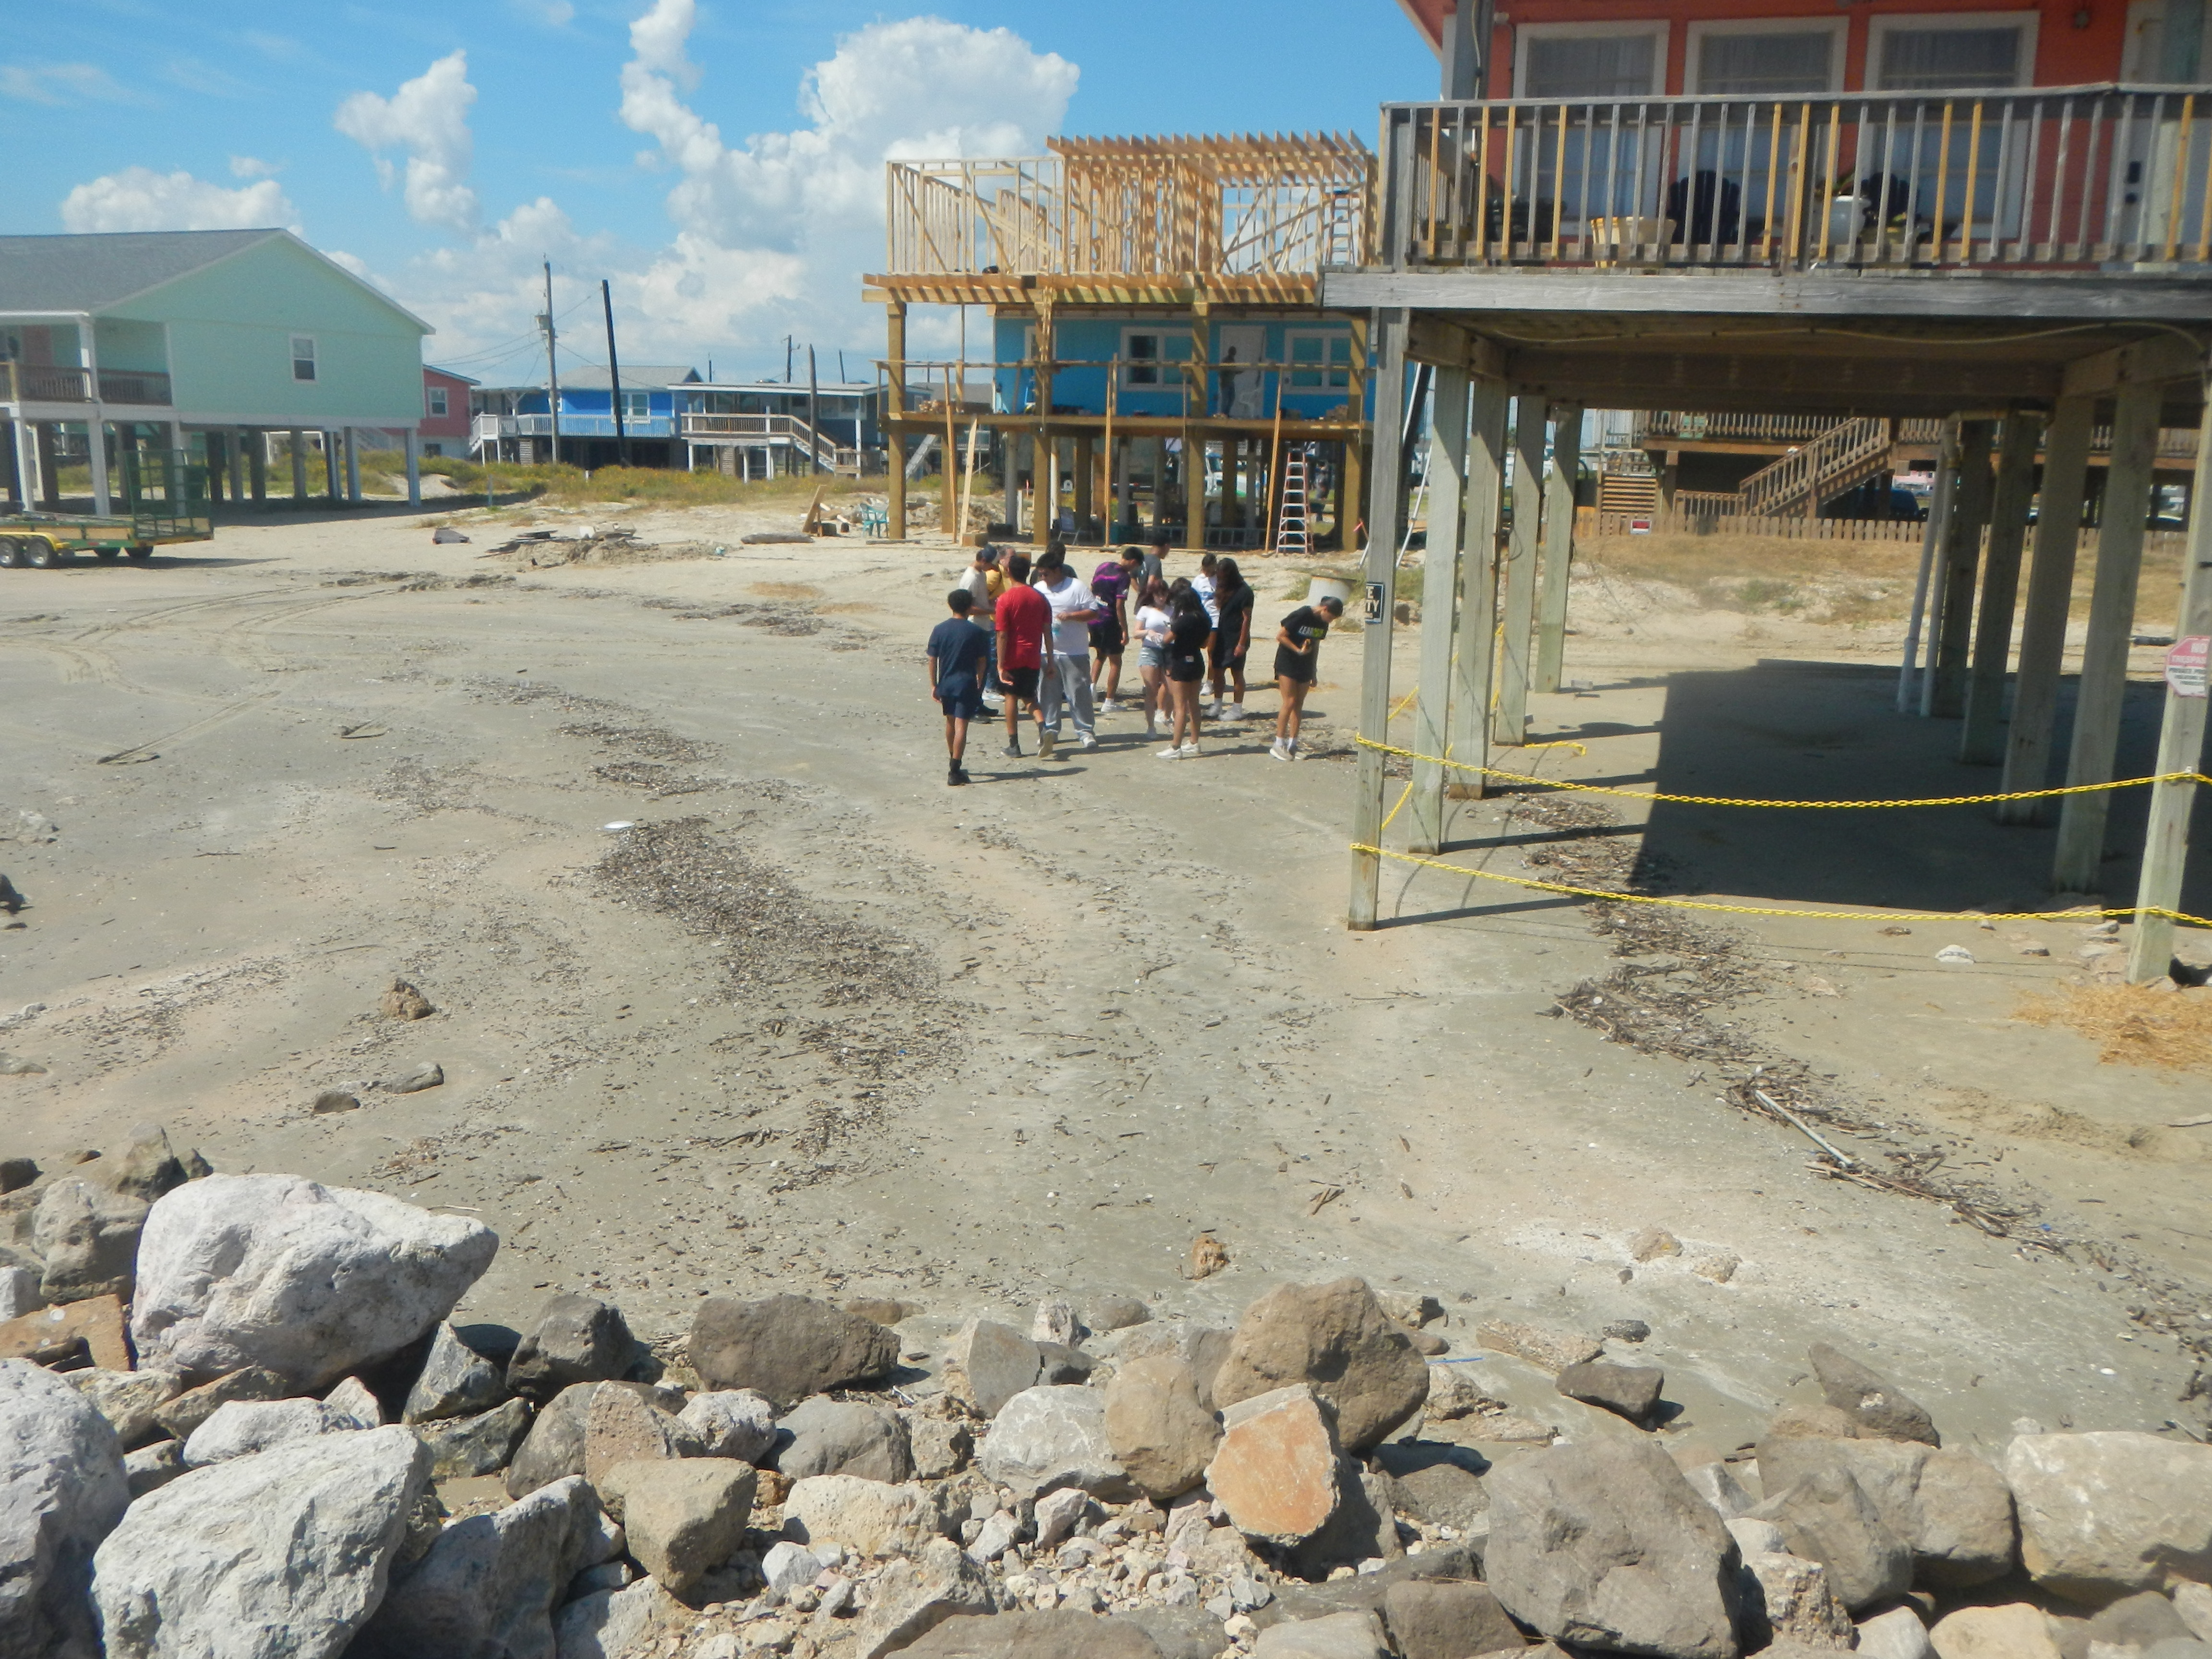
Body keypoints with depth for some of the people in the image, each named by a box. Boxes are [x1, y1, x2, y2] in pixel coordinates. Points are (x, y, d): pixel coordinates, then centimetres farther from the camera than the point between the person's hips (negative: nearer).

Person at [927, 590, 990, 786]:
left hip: (946, 683, 4)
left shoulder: (939, 630, -2)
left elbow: (932, 660, -2)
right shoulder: (975, 631, -8)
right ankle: (955, 772, -9)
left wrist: (934, 685, 6)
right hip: (966, 684, -3)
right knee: (961, 726, -5)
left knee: (950, 722, 20)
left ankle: (953, 763, 35)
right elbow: (982, 660, -1)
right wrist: (979, 681, 16)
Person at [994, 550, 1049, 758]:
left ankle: (1014, 746, 9)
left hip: (1013, 657, -3)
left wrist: (1001, 665, -12)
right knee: (1029, 696, 18)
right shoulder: (1040, 598, 1)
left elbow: (1002, 635, -14)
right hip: (1033, 657, 3)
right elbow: (1047, 631, 2)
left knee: (1012, 697, 9)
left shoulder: (1005, 599, -11)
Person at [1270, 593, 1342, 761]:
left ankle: (1292, 745, 9)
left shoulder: (1323, 623, 4)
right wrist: (1298, 650, -18)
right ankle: (1278, 745, -5)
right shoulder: (1302, 615, -18)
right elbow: (1280, 636, -14)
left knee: (1299, 705, 5)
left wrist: (1314, 672, 17)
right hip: (1287, 663, -7)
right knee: (1290, 702, -12)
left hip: (1305, 667, 7)